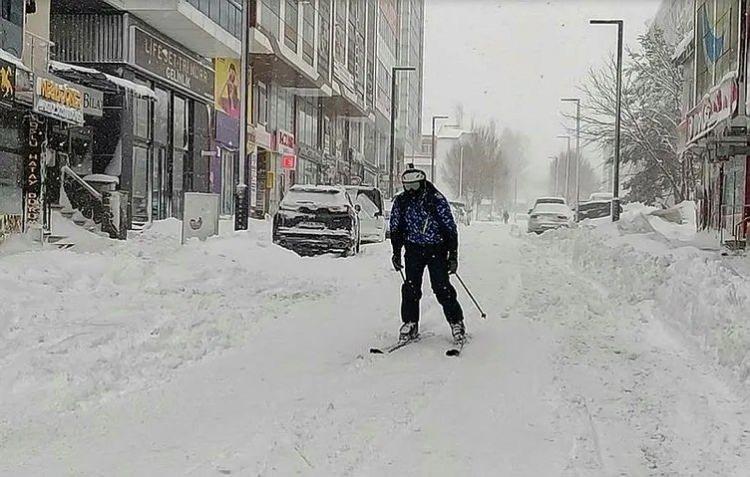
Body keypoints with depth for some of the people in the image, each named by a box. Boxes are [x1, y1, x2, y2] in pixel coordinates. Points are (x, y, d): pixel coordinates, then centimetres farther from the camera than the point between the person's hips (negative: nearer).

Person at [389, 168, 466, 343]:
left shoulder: (436, 200, -14)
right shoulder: (400, 202, -3)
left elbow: (450, 228, -10)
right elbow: (395, 229, 10)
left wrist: (453, 255, -11)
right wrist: (396, 253, 7)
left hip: (437, 249, -3)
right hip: (413, 249, 3)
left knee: (442, 288, -8)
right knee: (410, 288, -4)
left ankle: (456, 322, 5)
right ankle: (410, 323, 10)